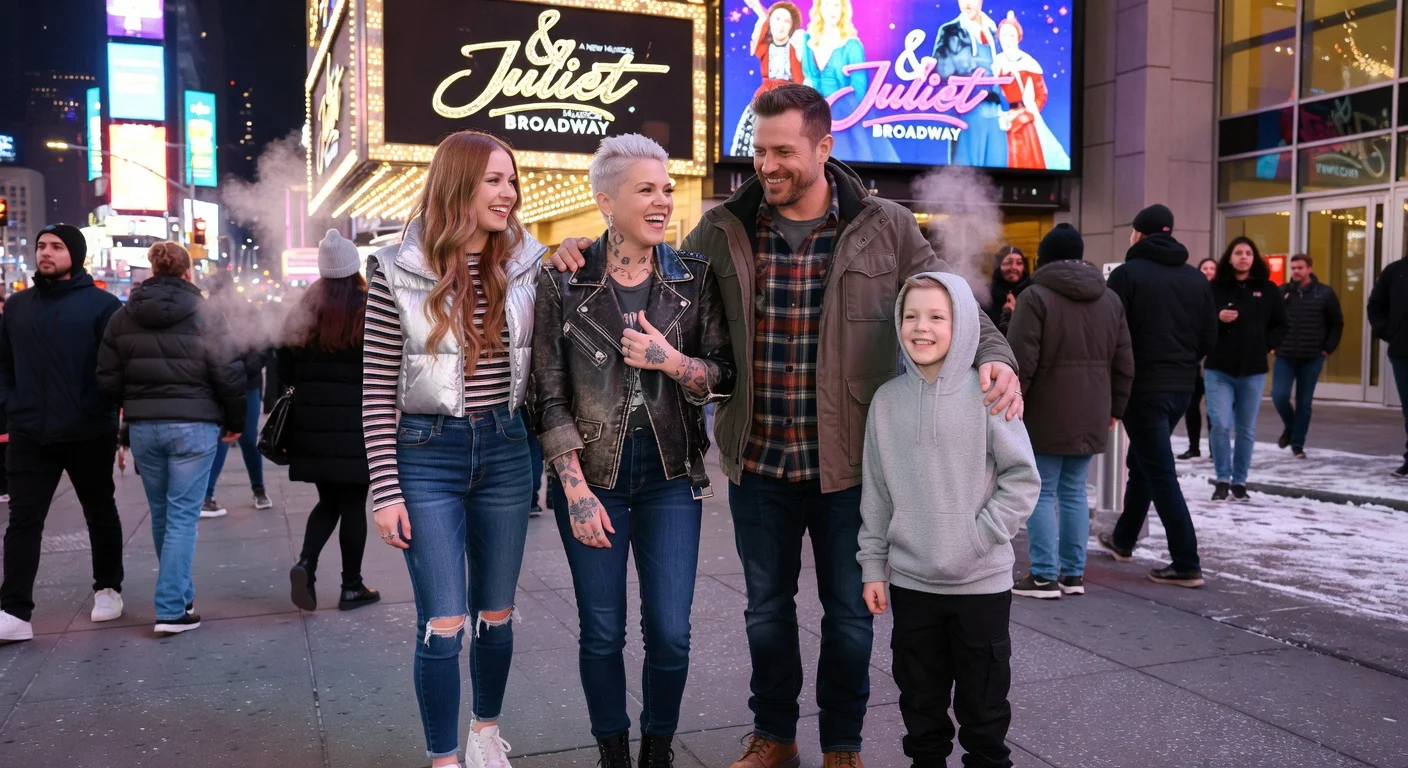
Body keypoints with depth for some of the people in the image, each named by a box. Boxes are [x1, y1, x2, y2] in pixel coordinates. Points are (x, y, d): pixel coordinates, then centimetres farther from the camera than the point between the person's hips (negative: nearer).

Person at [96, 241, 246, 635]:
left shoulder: (122, 317, 5)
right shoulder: (207, 315, -7)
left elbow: (109, 380, 6)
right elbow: (229, 375, -9)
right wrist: (235, 421, 5)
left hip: (143, 426, 4)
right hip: (194, 426, -4)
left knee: (162, 514, 16)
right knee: (183, 515, -1)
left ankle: (179, 594, 27)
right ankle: (172, 609, -3)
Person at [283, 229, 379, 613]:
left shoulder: (302, 316, 2)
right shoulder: (370, 314, -8)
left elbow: (285, 370, 6)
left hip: (313, 423, 4)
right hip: (357, 423, -3)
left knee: (328, 501, 17)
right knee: (353, 503, 6)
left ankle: (305, 563, -4)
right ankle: (351, 587, 13)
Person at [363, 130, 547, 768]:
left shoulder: (526, 265, 2)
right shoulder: (399, 271, -7)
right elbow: (378, 389, -5)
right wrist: (385, 491, -8)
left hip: (506, 451, 3)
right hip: (428, 455, -3)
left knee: (496, 615, 15)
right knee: (442, 625, -1)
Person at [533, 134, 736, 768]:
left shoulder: (694, 277, 1)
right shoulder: (563, 280, -4)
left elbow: (725, 375, 3)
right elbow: (550, 393, -5)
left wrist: (672, 362, -17)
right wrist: (576, 489, -10)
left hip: (671, 475, 1)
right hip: (591, 472, -1)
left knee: (670, 631, 3)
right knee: (602, 632, 7)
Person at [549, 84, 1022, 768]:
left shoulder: (884, 228, -6)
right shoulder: (724, 229, -1)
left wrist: (993, 355, -21)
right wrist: (590, 257, -6)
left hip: (848, 462, -1)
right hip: (757, 463, 2)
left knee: (849, 611, 14)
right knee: (766, 607, 18)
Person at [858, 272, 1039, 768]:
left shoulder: (986, 394, -9)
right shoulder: (887, 400, 0)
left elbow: (1022, 478, -6)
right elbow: (876, 491, 5)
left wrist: (979, 536, -14)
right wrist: (873, 564, 5)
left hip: (982, 582, -2)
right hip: (910, 580, 3)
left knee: (983, 700, 12)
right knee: (920, 699, 16)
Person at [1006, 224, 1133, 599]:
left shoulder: (1036, 296, -9)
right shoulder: (1110, 299, 11)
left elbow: (1022, 361, -15)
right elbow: (1124, 364, 11)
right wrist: (1113, 409, 19)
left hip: (1045, 415, -6)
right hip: (1090, 417, 6)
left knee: (1041, 494, 1)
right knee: (1074, 491, 13)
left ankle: (1044, 576, 1)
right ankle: (1073, 573, 16)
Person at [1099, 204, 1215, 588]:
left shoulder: (1127, 274, -9)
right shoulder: (1196, 278, 8)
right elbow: (1209, 338, 10)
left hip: (1143, 386, -7)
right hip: (1181, 387, 7)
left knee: (1160, 473, -3)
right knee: (1142, 462, 21)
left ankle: (1187, 564, -3)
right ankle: (1123, 539, 36)